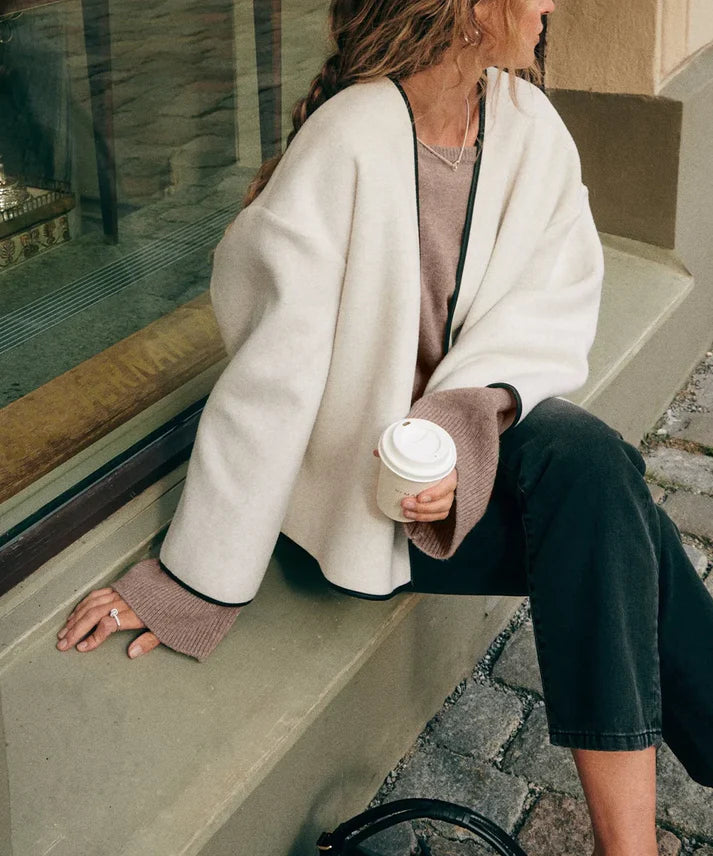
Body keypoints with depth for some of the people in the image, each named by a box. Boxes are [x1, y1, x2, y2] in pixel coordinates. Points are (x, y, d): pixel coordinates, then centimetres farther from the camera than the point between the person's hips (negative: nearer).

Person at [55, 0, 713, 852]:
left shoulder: (529, 125, -3)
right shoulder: (348, 146, -21)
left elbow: (551, 312, -5)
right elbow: (274, 369, -22)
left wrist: (466, 429, -25)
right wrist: (188, 585, -18)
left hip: (478, 429, 5)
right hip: (357, 469, -5)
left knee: (589, 457, -25)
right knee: (611, 533, -22)